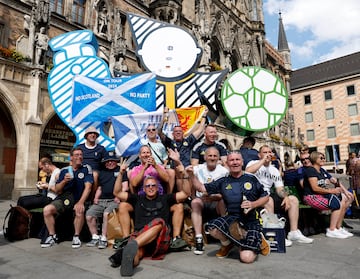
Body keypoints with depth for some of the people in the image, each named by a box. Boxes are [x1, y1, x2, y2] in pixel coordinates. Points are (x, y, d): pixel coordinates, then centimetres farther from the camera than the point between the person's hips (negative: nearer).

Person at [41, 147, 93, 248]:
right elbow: (57, 190, 8)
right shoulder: (64, 170, 8)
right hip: (63, 198, 3)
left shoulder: (86, 168, -1)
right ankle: (52, 236, 1)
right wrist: (64, 181, -12)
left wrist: (81, 202, -25)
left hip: (78, 199, -3)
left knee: (80, 211, -33)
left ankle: (76, 237, -8)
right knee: (47, 210, -20)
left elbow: (88, 187, -12)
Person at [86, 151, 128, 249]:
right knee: (89, 215, -14)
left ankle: (103, 238, -17)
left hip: (114, 200, -5)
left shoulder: (120, 170, 7)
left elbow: (125, 186, -1)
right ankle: (95, 237, 1)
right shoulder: (102, 172, 23)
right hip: (101, 200, 5)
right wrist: (96, 197, 8)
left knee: (106, 214, -30)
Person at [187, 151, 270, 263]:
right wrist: (191, 175, -6)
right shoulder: (223, 181, 10)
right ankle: (227, 244, 6)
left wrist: (253, 204, -9)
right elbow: (202, 188, 9)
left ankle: (257, 240, 17)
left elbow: (265, 197, 10)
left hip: (251, 221, -2)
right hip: (232, 218, 2)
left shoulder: (251, 179, 6)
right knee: (212, 228, -29)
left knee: (247, 258, -18)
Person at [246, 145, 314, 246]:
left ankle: (293, 232, 1)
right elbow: (247, 172, -29)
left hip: (269, 195, 8)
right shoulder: (254, 163, -3)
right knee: (269, 200, -37)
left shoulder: (274, 170, 16)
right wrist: (263, 160, -21)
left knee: (293, 199, 0)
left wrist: (286, 197, -11)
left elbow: (279, 188, 12)